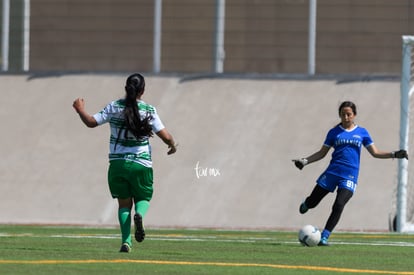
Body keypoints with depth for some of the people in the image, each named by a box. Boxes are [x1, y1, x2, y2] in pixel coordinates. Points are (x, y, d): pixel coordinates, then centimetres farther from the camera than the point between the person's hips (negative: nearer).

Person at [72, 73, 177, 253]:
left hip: (117, 163, 1)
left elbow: (91, 122, -1)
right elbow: (165, 137, -5)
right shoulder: (149, 111, -5)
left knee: (124, 203, 11)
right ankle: (139, 214, -20)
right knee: (143, 198, 17)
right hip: (141, 164, -1)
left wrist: (80, 109, 18)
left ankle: (126, 241, -7)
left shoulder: (114, 108, -3)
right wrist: (172, 145, 17)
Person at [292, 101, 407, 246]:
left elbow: (375, 153, 10)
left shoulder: (362, 132, 8)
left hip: (349, 177, -1)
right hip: (332, 173, 1)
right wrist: (305, 161, 0)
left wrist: (394, 154, -2)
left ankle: (324, 237, -9)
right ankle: (306, 204, 44)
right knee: (312, 202, 5)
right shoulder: (334, 132, 7)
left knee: (338, 206, -18)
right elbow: (322, 153, 12)